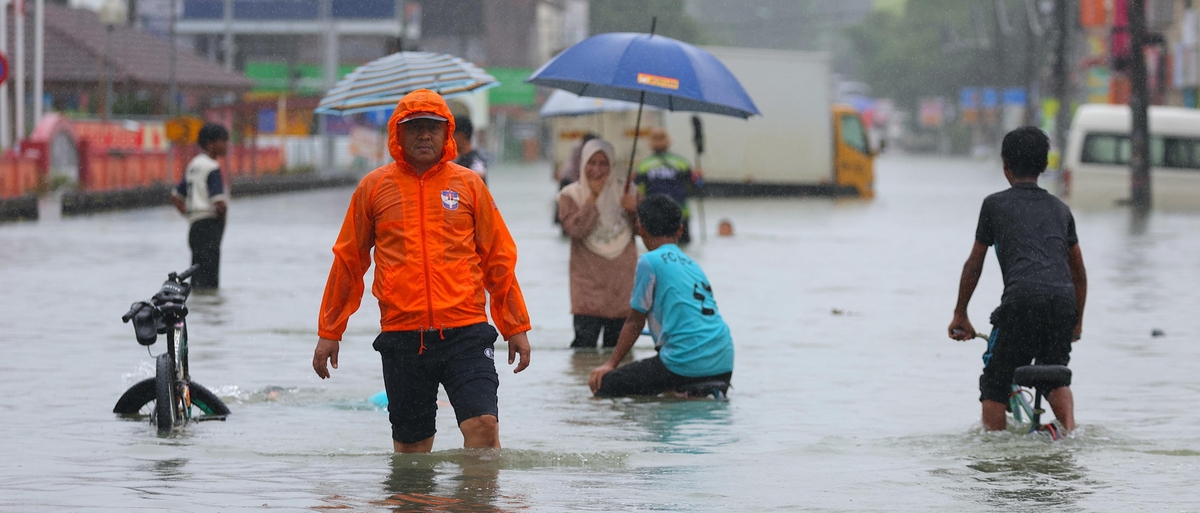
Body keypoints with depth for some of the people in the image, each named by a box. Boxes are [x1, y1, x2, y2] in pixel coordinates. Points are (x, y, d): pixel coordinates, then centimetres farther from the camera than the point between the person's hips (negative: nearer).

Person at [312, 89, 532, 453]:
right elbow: (348, 260, 13)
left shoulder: (468, 184, 8)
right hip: (402, 337, 1)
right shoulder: (374, 187, 7)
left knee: (483, 425, -16)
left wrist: (516, 327, 10)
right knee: (410, 446, 4)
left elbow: (499, 258, 12)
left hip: (465, 331, -1)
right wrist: (329, 332, 13)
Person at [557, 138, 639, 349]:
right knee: (585, 340, -14)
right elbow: (574, 229, -16)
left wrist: (634, 208, -9)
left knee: (618, 343, 5)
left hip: (622, 276, 3)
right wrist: (593, 198, -16)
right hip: (589, 280, -3)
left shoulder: (623, 188, 8)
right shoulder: (571, 195, 1)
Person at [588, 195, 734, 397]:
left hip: (687, 364, -7)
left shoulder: (649, 262, -2)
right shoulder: (692, 265, 19)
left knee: (604, 384, -2)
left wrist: (611, 364, 12)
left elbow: (635, 323, 2)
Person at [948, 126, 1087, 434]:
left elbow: (974, 265, 19)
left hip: (1021, 299, -4)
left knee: (994, 385, 7)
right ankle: (1070, 431, 5)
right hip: (1064, 300, 4)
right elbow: (1079, 273, 32)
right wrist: (1077, 322, 43)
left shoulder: (995, 204, 16)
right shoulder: (1060, 209, 27)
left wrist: (960, 315, 29)